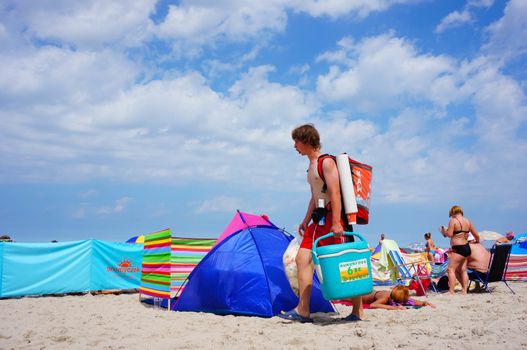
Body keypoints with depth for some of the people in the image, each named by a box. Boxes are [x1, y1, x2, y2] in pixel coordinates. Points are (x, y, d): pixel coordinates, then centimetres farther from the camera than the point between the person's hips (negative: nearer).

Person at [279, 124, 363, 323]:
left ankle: (358, 311, 5)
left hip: (331, 218, -10)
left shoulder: (326, 162, -9)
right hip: (318, 220, 10)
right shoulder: (311, 166, 20)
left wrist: (336, 223, -25)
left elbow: (335, 194, -18)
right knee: (303, 259, 2)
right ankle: (302, 310, 3)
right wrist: (306, 221, 19)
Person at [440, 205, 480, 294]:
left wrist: (443, 231, 4)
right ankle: (464, 290, 17)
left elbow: (450, 234, -16)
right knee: (463, 270, 16)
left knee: (451, 269, -7)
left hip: (458, 248, -8)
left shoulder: (453, 221, -9)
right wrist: (477, 243, 36)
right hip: (467, 247, 8)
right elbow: (476, 235, 17)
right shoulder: (467, 221, 12)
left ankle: (451, 291, -13)